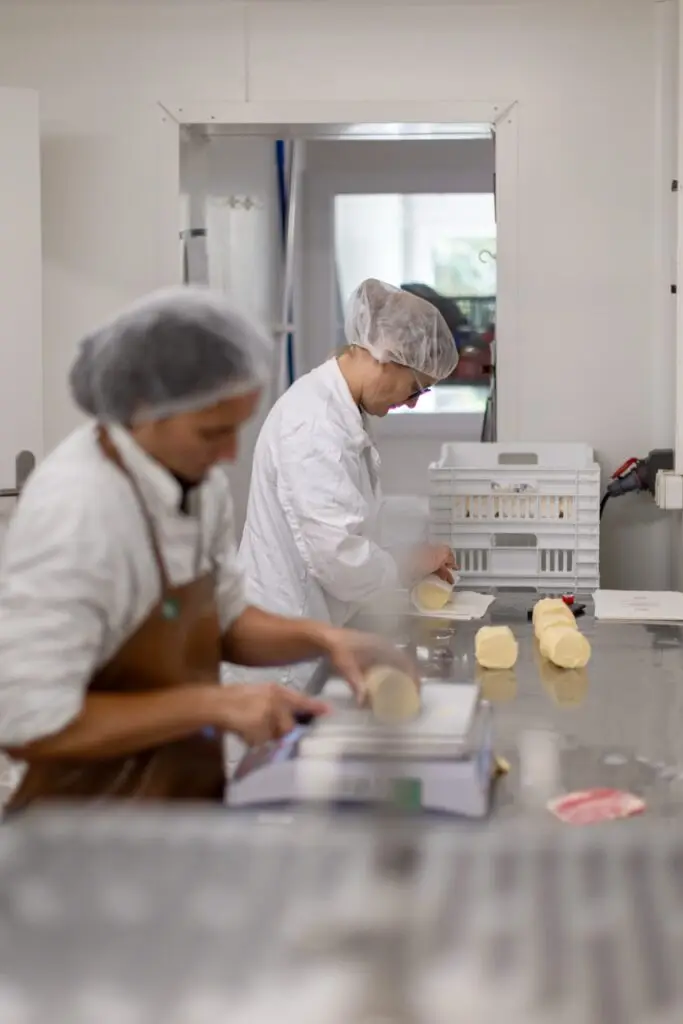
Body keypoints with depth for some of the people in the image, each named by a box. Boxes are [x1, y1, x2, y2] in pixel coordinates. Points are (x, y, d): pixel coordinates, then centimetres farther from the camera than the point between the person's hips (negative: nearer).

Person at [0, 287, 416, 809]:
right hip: (97, 827, -7)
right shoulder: (75, 512, -25)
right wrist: (212, 704, -21)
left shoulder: (199, 475, -2)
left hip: (185, 800, 7)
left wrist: (320, 637, -4)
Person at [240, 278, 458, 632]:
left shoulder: (339, 409, 8)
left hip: (304, 622, 10)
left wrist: (415, 566, 6)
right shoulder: (315, 424, -24)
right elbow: (341, 560, -28)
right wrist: (413, 567, -11)